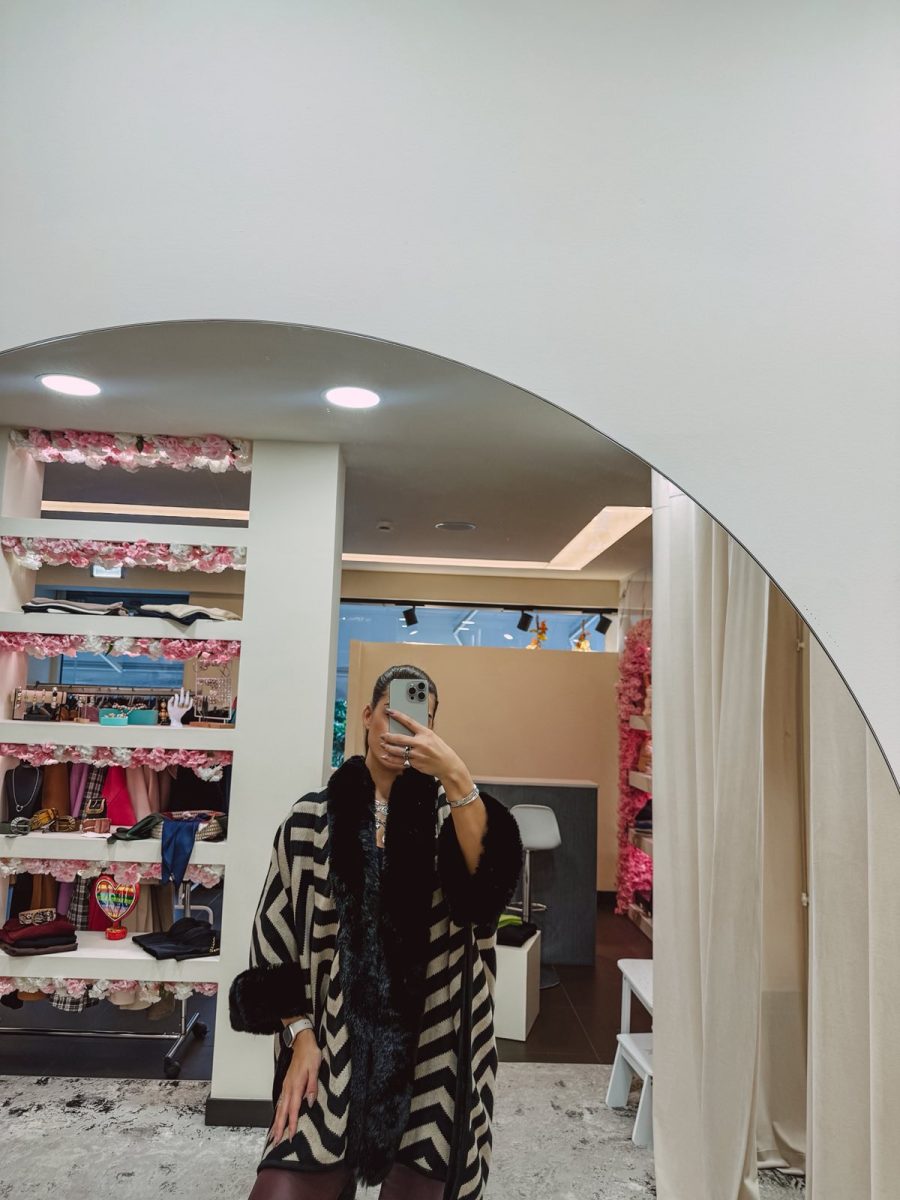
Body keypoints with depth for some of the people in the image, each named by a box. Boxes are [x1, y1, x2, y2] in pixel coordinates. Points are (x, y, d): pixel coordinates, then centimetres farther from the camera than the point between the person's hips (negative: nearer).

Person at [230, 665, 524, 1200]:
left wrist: (458, 779, -33)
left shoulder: (447, 811, 0)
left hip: (430, 1049, 0)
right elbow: (279, 938, 4)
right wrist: (299, 1034, -5)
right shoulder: (313, 818, 1)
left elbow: (489, 882, -21)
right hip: (332, 1044, 0)